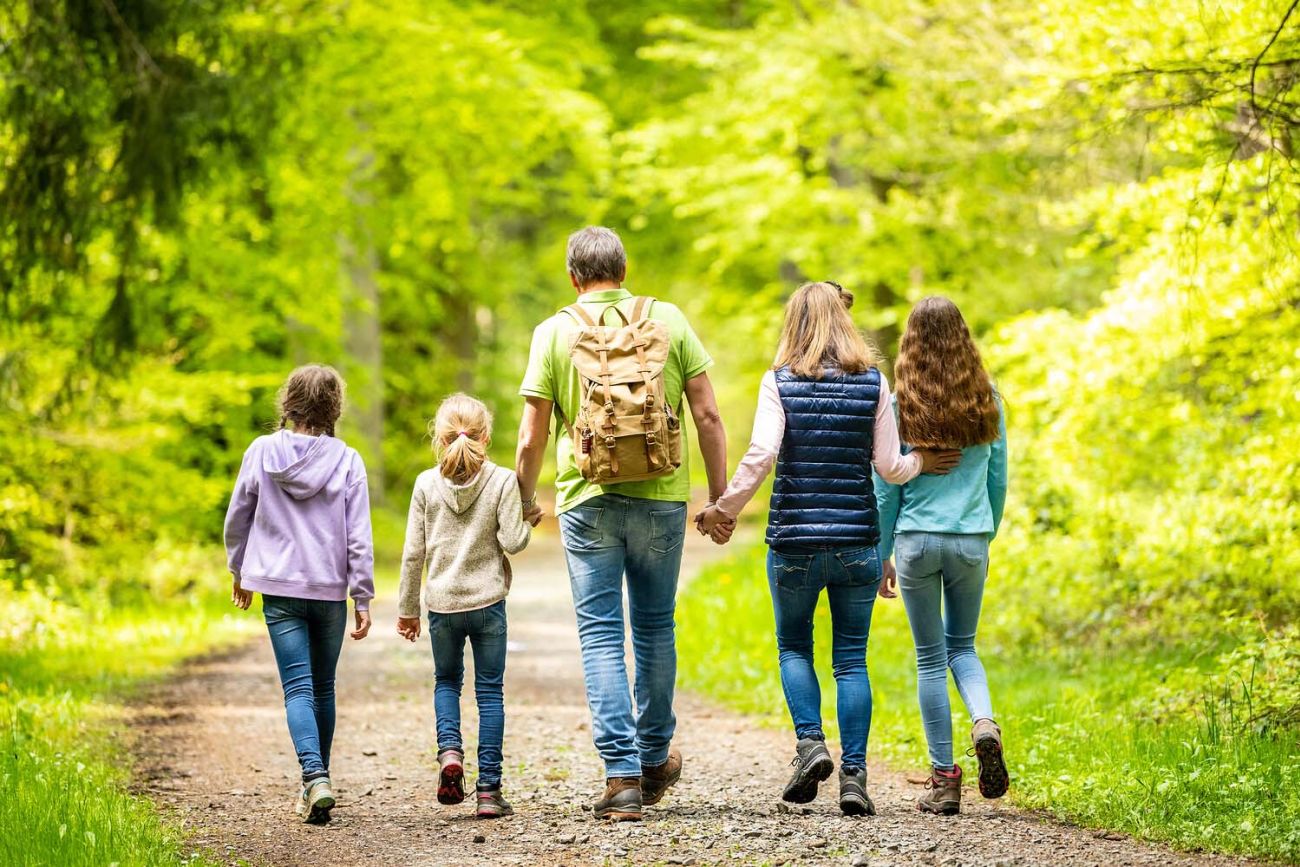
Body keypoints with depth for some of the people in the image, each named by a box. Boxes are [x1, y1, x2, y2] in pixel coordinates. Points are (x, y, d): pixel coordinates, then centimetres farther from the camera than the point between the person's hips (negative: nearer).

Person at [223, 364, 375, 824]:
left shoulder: (261, 452, -1)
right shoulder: (347, 461, -4)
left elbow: (237, 519, 9)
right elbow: (359, 537, -4)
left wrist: (238, 571, 24)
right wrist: (363, 598, 1)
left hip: (280, 588, -1)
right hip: (331, 590, 1)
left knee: (298, 688, -4)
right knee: (323, 688, 15)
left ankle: (316, 778, -24)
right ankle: (316, 782, 23)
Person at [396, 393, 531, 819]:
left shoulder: (427, 484, -1)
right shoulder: (502, 481, -6)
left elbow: (414, 552, 1)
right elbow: (512, 541, -11)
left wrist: (407, 608, 10)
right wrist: (527, 521, 11)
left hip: (441, 601, 1)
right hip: (488, 600, -1)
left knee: (446, 681, 21)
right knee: (489, 690, 5)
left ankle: (450, 751, -6)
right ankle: (488, 789, 2)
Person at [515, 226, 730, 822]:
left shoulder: (554, 332, -1)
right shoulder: (667, 320, 3)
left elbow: (532, 437, -2)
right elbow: (707, 415, 1)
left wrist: (525, 499, 14)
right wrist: (719, 494, 9)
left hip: (588, 499, -2)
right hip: (662, 495, 2)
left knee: (600, 633, 1)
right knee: (655, 626, 16)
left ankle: (623, 776, -6)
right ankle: (655, 758, 29)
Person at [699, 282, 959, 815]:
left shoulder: (779, 382, -3)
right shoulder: (873, 382, 2)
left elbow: (760, 456, -13)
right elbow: (890, 467, 0)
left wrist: (725, 510, -3)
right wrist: (921, 462, 20)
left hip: (793, 540, -1)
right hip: (857, 541, 1)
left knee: (793, 647, 16)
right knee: (851, 659, 6)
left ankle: (810, 742, -4)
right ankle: (853, 774, 0)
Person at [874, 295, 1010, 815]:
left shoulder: (900, 405, -6)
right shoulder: (986, 400, 1)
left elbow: (886, 487, -2)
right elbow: (998, 480, 7)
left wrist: (882, 554, 6)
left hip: (917, 539, -2)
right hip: (971, 540, 2)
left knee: (930, 657, 6)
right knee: (962, 646, 19)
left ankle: (944, 779, 5)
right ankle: (985, 724, -9)